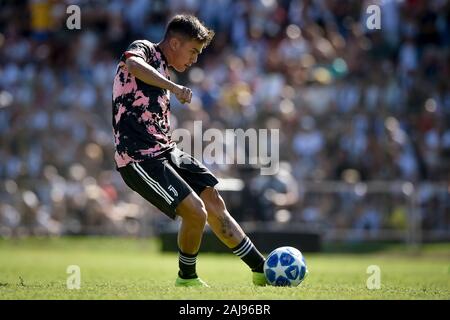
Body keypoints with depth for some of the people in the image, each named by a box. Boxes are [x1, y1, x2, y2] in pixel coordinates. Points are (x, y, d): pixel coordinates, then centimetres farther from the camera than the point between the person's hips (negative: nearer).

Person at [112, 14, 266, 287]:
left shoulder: (162, 70, 20)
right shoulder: (144, 49, -7)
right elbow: (133, 64, -33)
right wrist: (174, 87, -40)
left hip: (165, 152, 10)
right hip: (140, 159, -10)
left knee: (215, 205, 10)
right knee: (196, 212, -17)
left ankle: (262, 270, 19)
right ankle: (187, 277, 8)